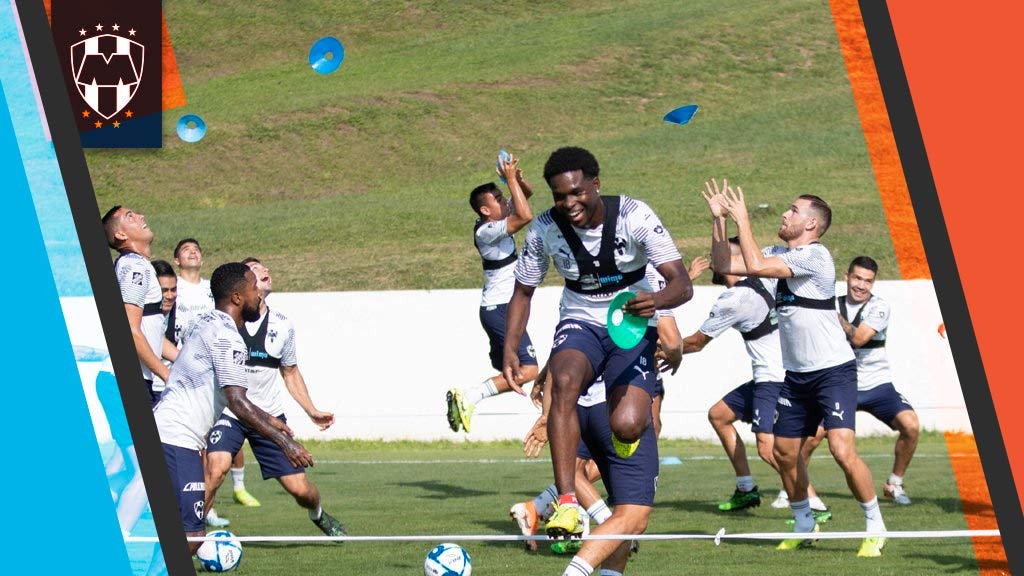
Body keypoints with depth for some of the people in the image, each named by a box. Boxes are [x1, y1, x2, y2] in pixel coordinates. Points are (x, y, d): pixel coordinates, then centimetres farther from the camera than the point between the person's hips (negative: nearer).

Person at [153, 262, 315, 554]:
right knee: (189, 536, -14)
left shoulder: (209, 324, 19)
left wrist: (270, 421, 38)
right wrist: (284, 442, -21)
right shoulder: (227, 337, -13)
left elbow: (230, 396, 33)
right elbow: (238, 404, -21)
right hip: (178, 440, -10)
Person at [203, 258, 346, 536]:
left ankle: (318, 515, 38)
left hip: (270, 415, 3)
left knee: (300, 489, 3)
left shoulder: (282, 325, 3)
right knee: (216, 468, -30)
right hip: (228, 411, -3)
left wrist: (312, 411, 12)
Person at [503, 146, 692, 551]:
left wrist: (658, 300, -45)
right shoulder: (545, 230, -9)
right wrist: (510, 349, -8)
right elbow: (523, 292, 5)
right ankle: (566, 504, -38)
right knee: (565, 381, -35)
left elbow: (682, 284, -21)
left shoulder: (634, 217, -18)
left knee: (626, 426, -24)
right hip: (580, 324, 2)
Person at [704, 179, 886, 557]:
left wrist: (742, 219, -15)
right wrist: (719, 218, 4)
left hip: (833, 370, -8)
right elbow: (723, 265, 12)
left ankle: (875, 528, -6)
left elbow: (755, 266, -25)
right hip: (796, 374, 8)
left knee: (842, 451, -19)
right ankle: (804, 526, 28)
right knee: (784, 452, 10)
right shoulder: (780, 254, 9)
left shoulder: (815, 256, -17)